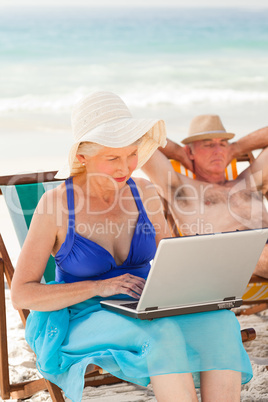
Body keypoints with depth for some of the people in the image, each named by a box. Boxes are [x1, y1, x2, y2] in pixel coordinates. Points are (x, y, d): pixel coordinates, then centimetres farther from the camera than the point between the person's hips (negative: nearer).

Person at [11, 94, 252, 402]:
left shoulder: (143, 193, 4)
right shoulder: (56, 203, -9)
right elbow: (21, 294, -10)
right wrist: (98, 287, -21)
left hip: (145, 315, 5)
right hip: (84, 322, -4)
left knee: (220, 321, -27)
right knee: (163, 334, -37)